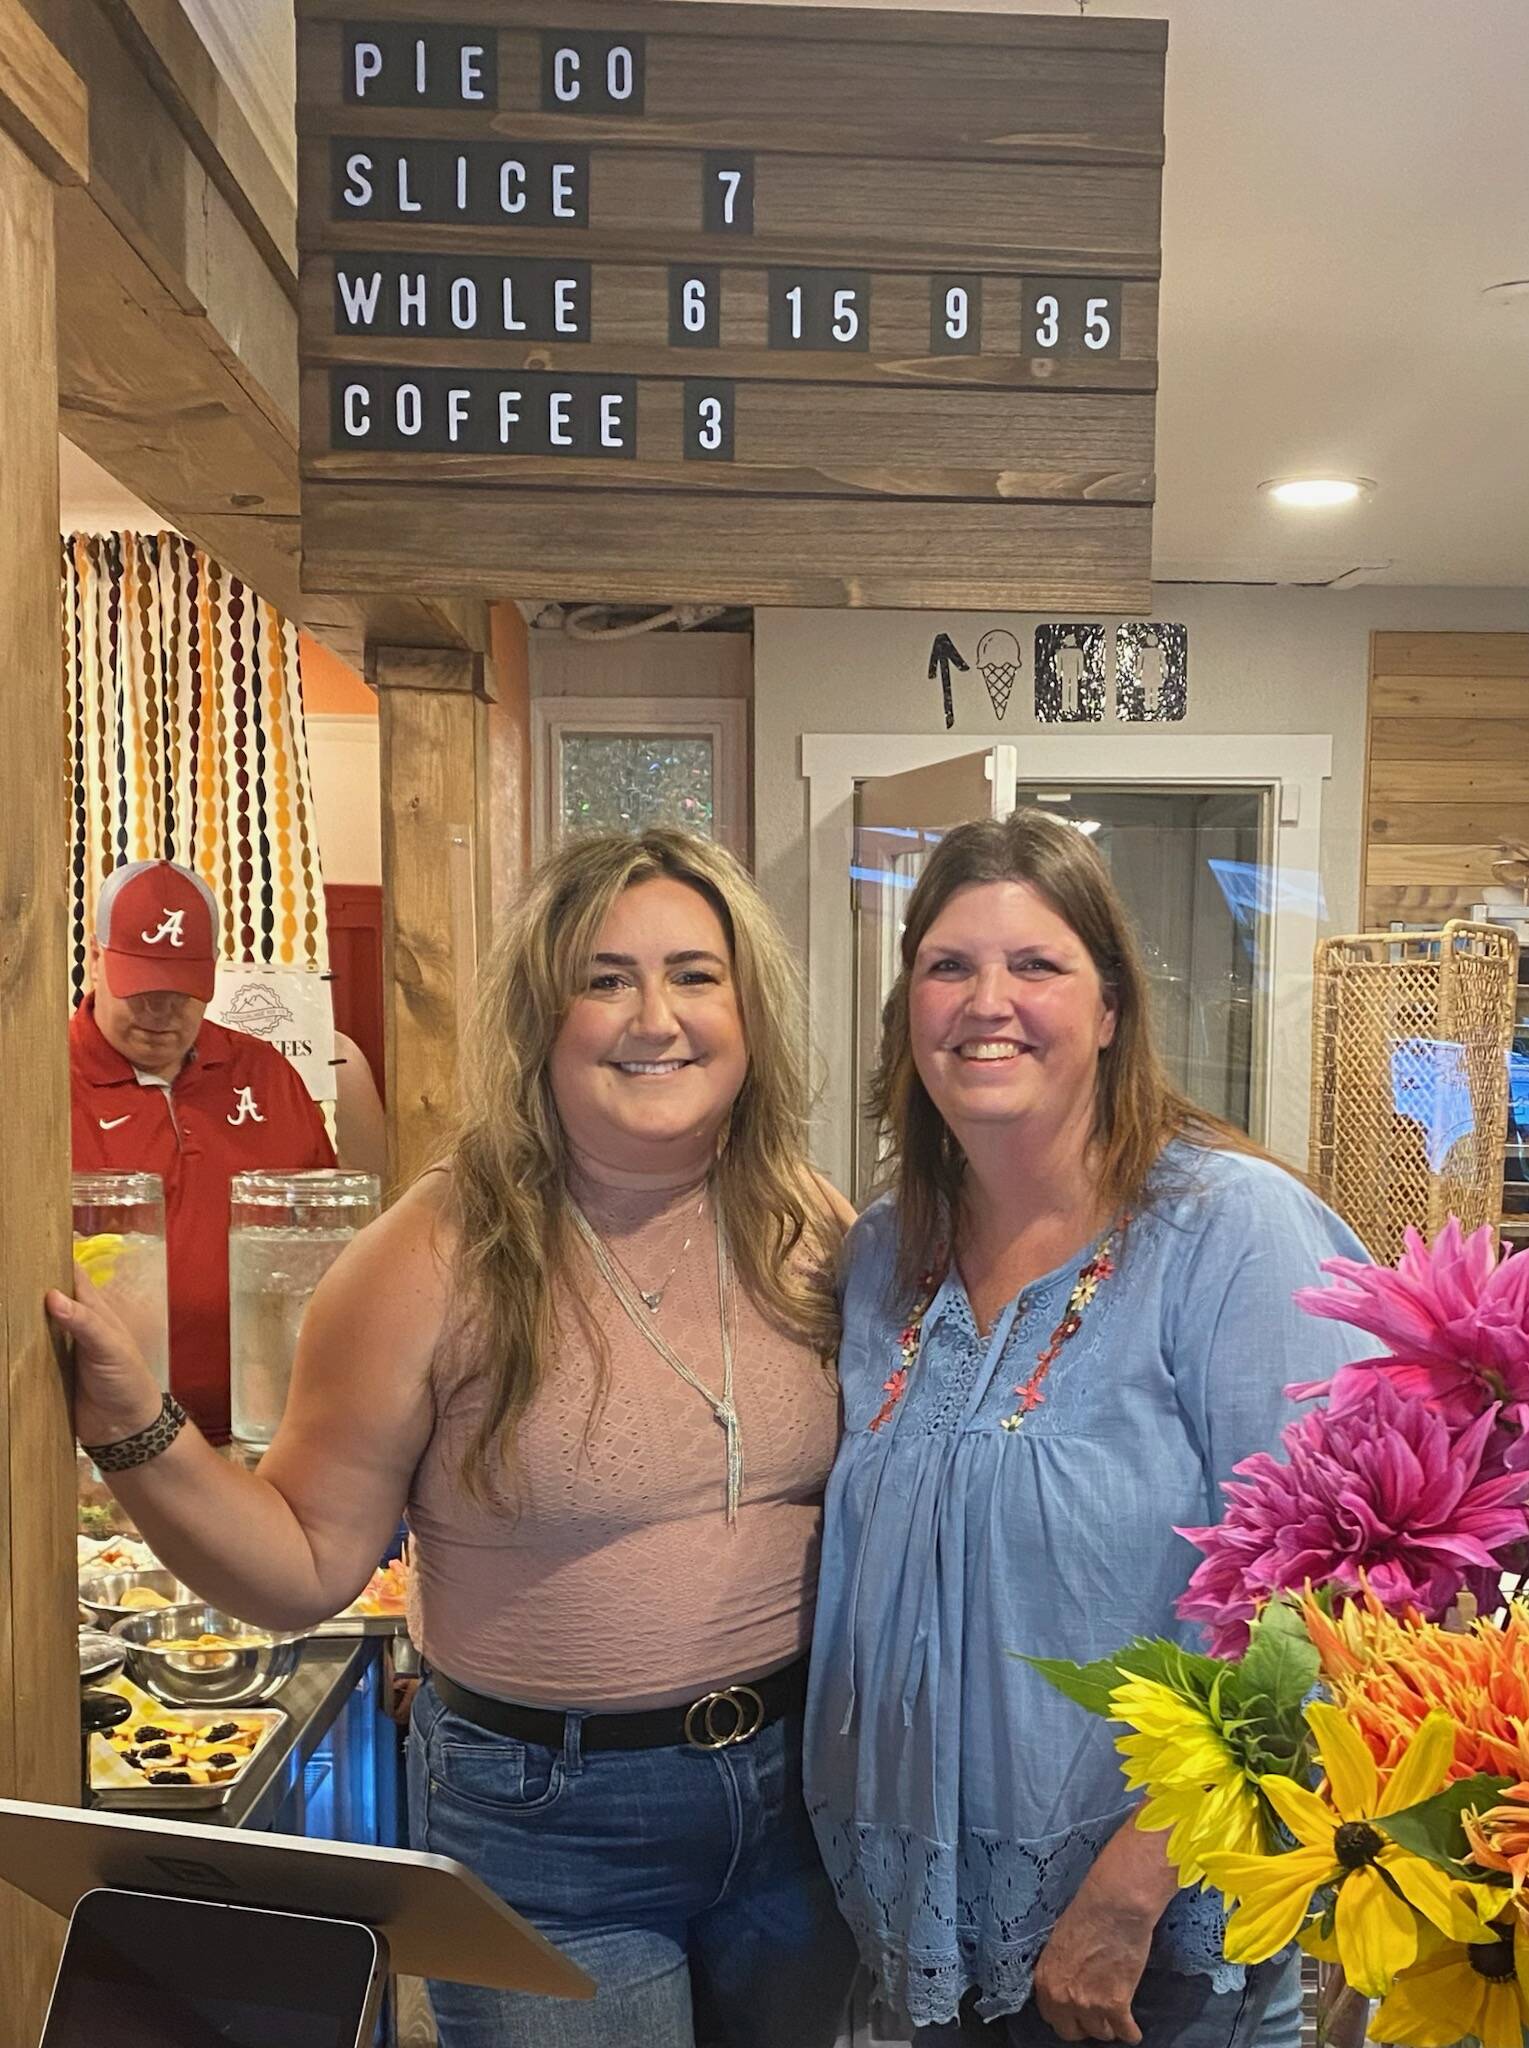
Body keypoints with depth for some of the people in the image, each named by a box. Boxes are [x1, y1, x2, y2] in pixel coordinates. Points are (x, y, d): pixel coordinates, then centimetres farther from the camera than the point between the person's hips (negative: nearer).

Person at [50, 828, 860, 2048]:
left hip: (802, 1787, 4)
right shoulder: (439, 1262, -17)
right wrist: (136, 1433, -24)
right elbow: (309, 1567, -12)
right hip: (547, 1822, -3)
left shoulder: (808, 1235, -6)